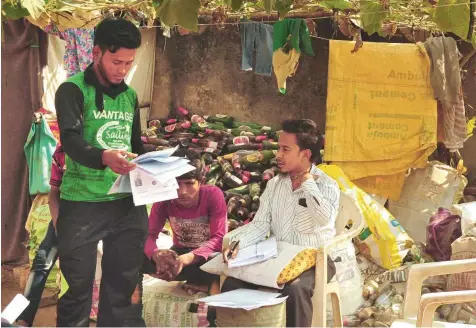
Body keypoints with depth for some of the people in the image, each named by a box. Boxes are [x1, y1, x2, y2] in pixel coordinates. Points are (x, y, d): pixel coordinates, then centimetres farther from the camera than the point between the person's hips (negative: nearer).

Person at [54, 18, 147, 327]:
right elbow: (71, 140, -20)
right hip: (82, 203, -5)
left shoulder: (130, 95, 14)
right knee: (77, 289, 3)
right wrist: (104, 156, -40)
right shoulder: (73, 90, -5)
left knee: (124, 287, 11)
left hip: (128, 202, 5)